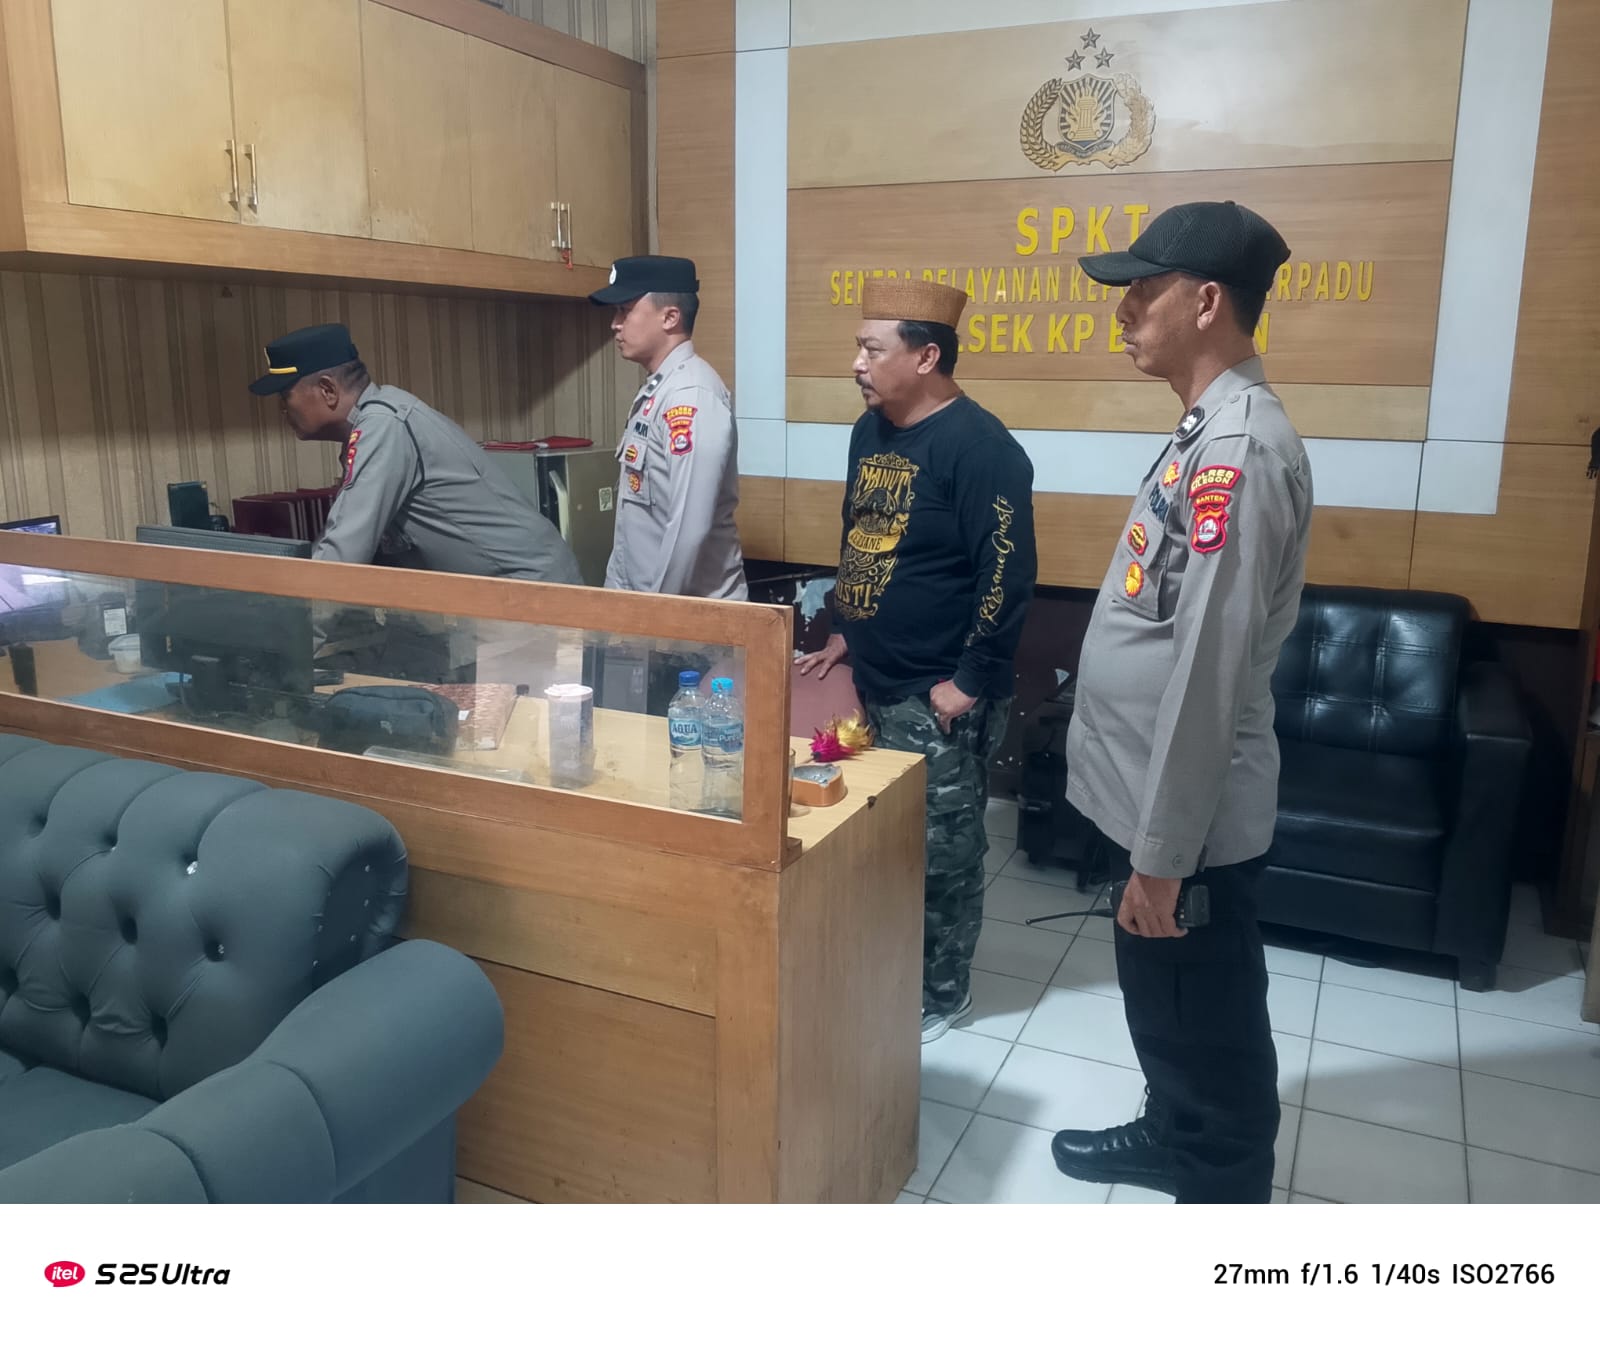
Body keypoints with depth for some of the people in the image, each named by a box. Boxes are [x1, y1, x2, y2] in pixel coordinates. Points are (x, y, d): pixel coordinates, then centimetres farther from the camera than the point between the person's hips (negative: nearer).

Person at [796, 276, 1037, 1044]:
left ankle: (941, 995, 23)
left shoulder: (979, 448, -18)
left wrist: (970, 680, -19)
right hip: (874, 683, 8)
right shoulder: (870, 431, 9)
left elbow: (1008, 576, -20)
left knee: (941, 851, 6)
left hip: (939, 698, -8)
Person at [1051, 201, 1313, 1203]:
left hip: (1190, 819, -10)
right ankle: (1174, 1140, 48)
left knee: (1207, 1030, 8)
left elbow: (1207, 671, -25)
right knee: (1166, 1013, 27)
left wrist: (1164, 855, -21)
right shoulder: (1214, 432, 10)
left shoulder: (1241, 449, -22)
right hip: (1154, 797, 10)